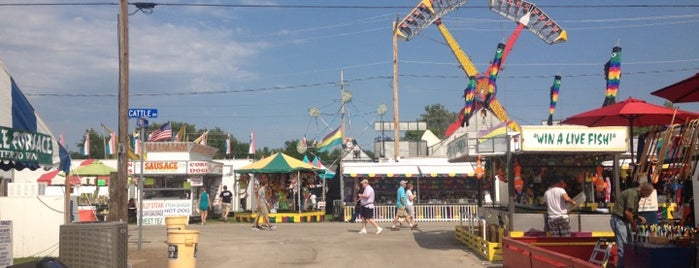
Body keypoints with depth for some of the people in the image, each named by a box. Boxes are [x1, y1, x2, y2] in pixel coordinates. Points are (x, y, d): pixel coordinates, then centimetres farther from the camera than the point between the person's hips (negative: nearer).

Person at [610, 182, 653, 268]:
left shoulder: (636, 194, 15)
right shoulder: (633, 194, -16)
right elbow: (627, 212, -21)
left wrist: (638, 217, 8)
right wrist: (634, 225, -10)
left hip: (623, 220, 10)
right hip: (618, 220, -10)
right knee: (623, 247, -11)